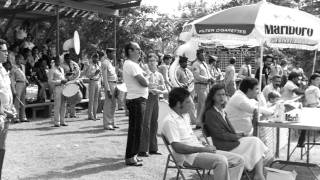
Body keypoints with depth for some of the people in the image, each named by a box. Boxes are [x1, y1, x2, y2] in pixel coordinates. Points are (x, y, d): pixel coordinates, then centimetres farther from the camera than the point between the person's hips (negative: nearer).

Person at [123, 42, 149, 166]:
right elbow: (144, 83, -20)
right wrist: (146, 80, 0)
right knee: (136, 129, -5)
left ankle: (132, 155, 25)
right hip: (136, 100, -10)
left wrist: (143, 77, -5)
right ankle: (130, 157, 2)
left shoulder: (132, 64, 18)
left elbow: (142, 78, 14)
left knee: (135, 128, 16)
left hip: (137, 99, 10)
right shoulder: (131, 65, -16)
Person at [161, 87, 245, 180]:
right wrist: (203, 149, -16)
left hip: (200, 151, 9)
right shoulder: (169, 121, -13)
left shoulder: (185, 115, 18)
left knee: (239, 160, -1)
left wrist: (206, 147, 6)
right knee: (221, 161, -33)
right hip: (188, 156, -9)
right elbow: (178, 147, -21)